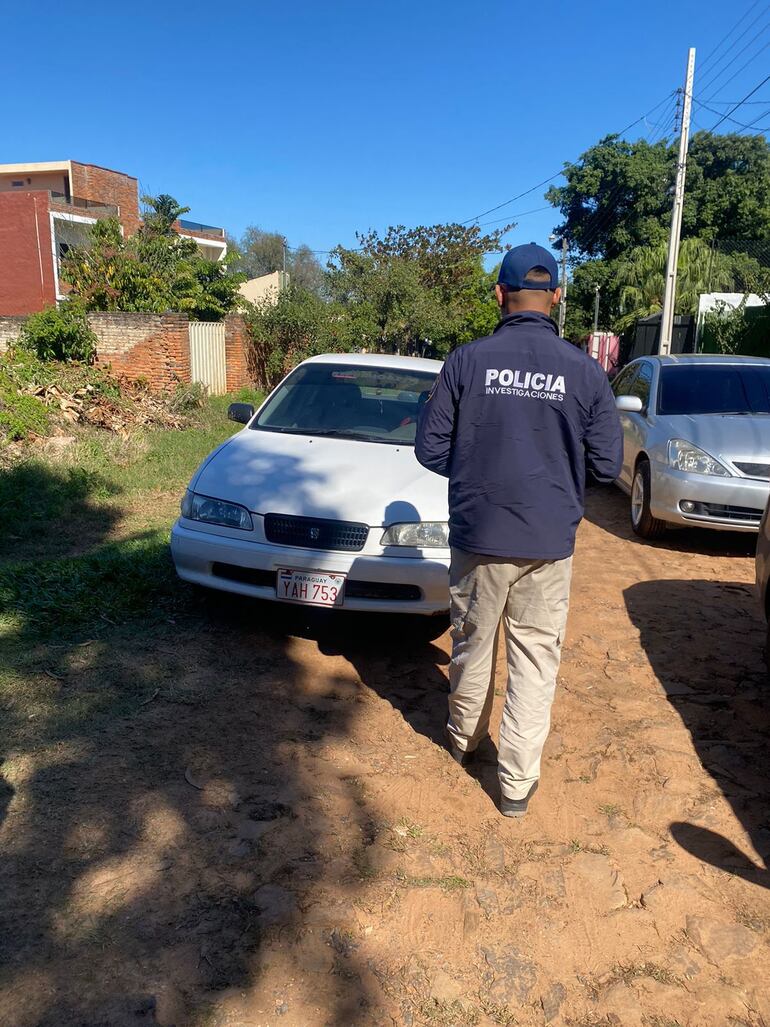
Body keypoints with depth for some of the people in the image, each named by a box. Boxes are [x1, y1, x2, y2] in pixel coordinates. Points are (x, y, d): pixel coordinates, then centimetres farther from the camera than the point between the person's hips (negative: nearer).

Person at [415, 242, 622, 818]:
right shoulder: (585, 371, -5)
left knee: (473, 646, 19)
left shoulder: (467, 361, -7)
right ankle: (518, 782, 20)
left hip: (478, 535, 1)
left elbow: (431, 449, -3)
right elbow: (608, 465, 0)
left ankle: (465, 739, 42)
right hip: (549, 543, 0)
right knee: (535, 661, 11)